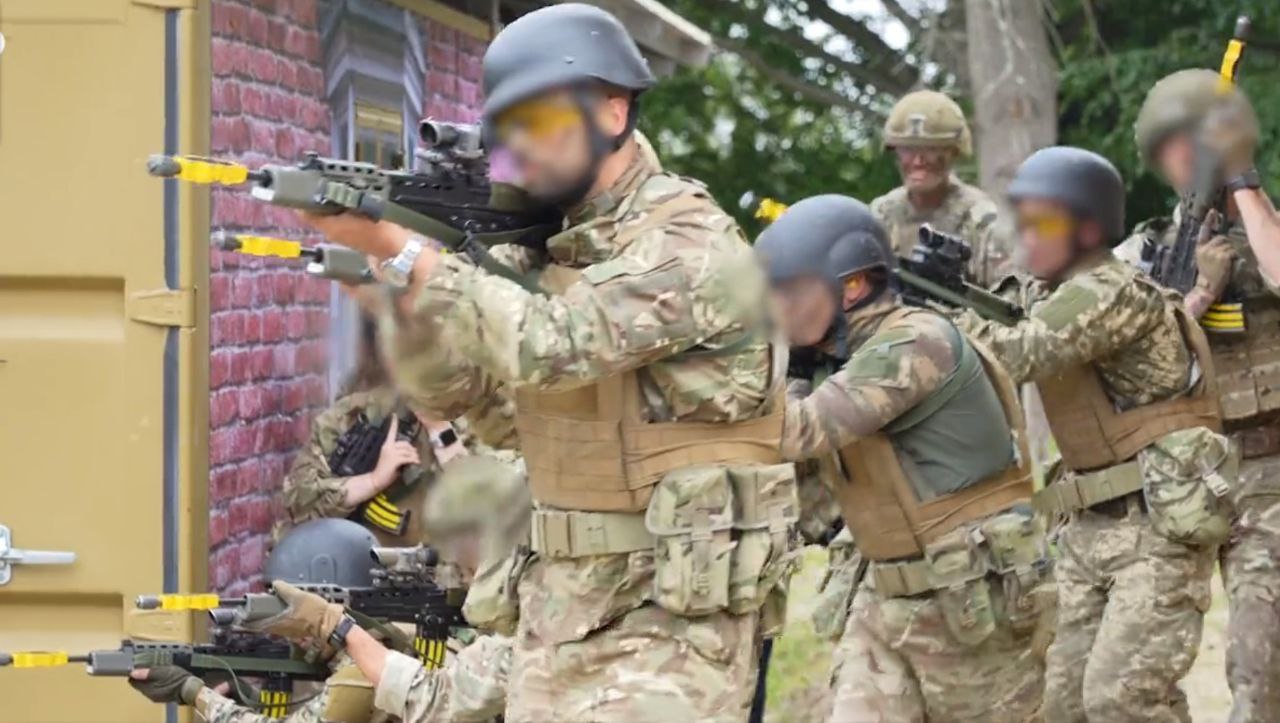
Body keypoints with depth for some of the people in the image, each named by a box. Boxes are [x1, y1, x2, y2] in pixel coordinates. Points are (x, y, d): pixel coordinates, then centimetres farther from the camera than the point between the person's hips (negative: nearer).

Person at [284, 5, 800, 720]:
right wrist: (395, 276, -15)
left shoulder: (692, 244, -14)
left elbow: (552, 344, -25)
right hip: (562, 598, 8)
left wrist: (400, 248, -25)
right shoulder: (541, 247, 11)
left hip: (676, 607, -8)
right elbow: (451, 385, 3)